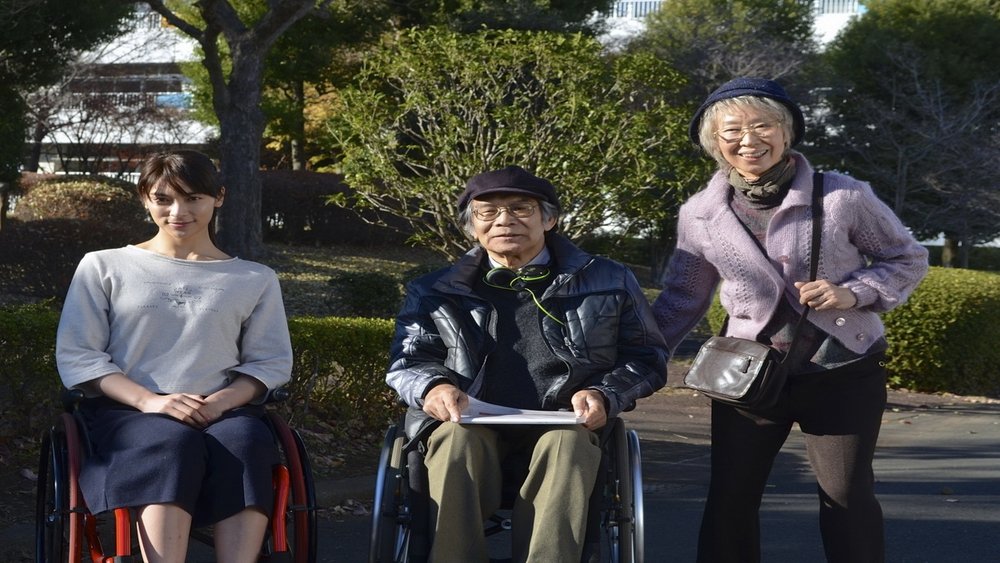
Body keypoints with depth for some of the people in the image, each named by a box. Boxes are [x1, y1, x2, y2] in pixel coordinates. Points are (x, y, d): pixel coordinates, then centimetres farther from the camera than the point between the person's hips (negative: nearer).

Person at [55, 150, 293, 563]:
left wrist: (221, 401, -10)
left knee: (246, 443, -36)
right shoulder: (104, 267, 13)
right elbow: (76, 356, 4)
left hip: (222, 410, 2)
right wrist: (147, 400, -13)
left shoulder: (255, 280, 18)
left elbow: (271, 362, 12)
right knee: (173, 444, -38)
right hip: (126, 412, -1)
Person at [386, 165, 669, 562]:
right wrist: (432, 386, -12)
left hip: (562, 424, 0)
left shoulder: (607, 282, 13)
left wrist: (604, 395, -6)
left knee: (567, 442, -35)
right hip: (471, 424, 1)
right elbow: (407, 360, 13)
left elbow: (648, 357, 14)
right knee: (455, 437, -34)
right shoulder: (437, 292, 15)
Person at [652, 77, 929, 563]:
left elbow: (908, 259, 0)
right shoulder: (699, 214, -3)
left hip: (843, 373, -2)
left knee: (847, 498, 4)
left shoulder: (842, 196, -11)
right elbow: (681, 301, 6)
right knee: (729, 499, 5)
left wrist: (853, 292, -18)